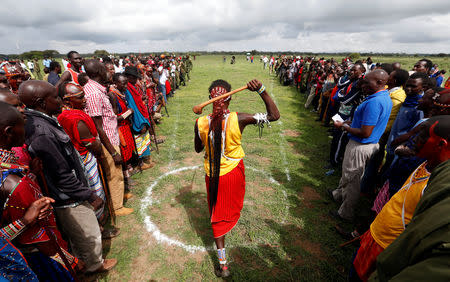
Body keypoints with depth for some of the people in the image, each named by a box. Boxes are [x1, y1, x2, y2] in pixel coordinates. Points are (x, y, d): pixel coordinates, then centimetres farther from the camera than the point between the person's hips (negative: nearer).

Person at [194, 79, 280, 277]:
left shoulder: (200, 123, -17)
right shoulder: (239, 119, -22)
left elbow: (198, 149, 1)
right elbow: (274, 115, -15)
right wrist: (261, 90, -20)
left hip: (212, 175, 1)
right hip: (234, 172, 0)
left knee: (217, 214, 15)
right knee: (231, 206, 31)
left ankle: (222, 263, 24)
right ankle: (230, 220, 64)